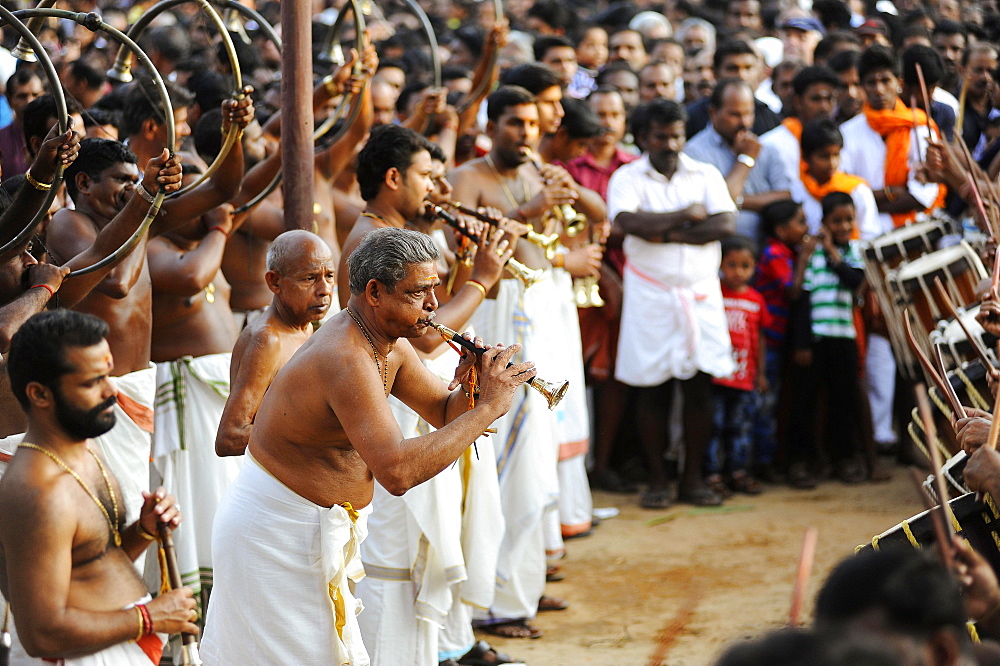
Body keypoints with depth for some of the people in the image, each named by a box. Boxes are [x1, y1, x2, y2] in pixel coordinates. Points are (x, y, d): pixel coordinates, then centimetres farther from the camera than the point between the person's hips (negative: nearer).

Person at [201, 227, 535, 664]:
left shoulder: (391, 346, 4)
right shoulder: (346, 359, -28)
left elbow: (445, 413, 13)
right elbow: (397, 471, -38)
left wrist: (471, 387, -11)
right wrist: (488, 407, -32)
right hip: (278, 534, -10)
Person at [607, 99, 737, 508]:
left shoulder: (705, 175, 8)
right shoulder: (627, 178, 1)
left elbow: (725, 224, -7)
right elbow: (628, 221, -19)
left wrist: (668, 233, -13)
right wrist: (686, 216, -10)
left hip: (700, 293, 2)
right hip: (649, 294, -2)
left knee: (699, 388, 1)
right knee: (651, 390, 1)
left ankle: (693, 478, 10)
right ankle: (657, 480, 11)